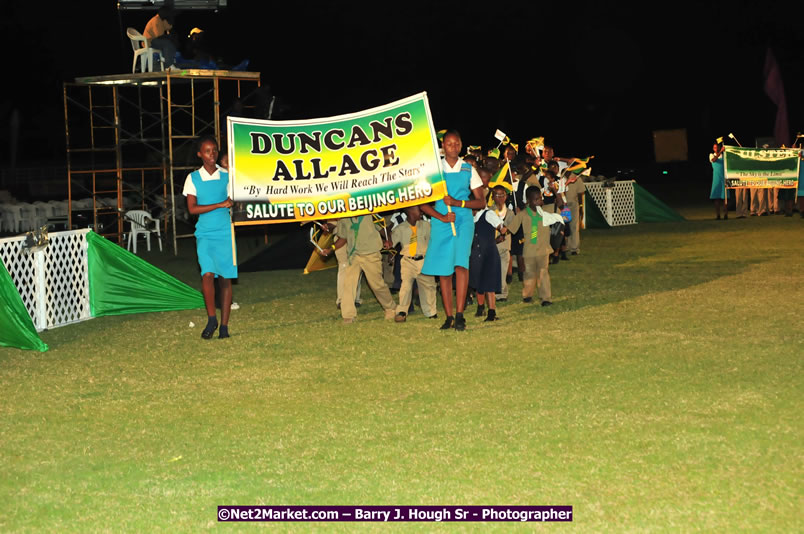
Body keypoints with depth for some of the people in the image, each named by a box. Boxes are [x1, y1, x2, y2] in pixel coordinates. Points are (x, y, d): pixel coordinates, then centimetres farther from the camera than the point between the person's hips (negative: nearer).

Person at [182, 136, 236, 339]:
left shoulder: (227, 176, 6)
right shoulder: (193, 178, 3)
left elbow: (232, 203, 11)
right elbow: (192, 208, -5)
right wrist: (220, 205, -12)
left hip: (226, 233, 1)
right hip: (205, 233, -1)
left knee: (226, 278, 0)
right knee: (207, 274, -17)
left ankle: (224, 326, 6)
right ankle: (211, 319, 0)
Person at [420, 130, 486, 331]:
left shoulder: (468, 170, 8)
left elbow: (481, 202, 7)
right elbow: (423, 203, 5)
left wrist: (457, 202, -8)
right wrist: (442, 216, -11)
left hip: (463, 221, -1)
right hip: (441, 223, 1)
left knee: (461, 264, -19)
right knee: (443, 271, 0)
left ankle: (460, 315, -18)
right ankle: (448, 316, 7)